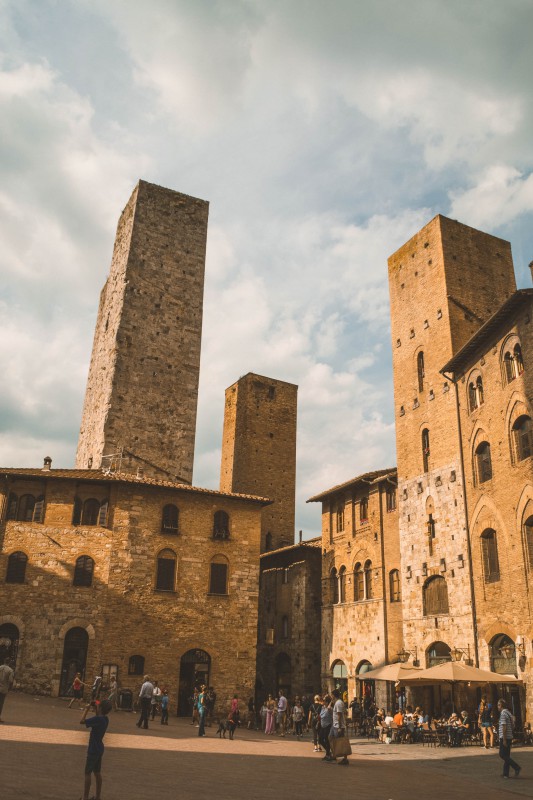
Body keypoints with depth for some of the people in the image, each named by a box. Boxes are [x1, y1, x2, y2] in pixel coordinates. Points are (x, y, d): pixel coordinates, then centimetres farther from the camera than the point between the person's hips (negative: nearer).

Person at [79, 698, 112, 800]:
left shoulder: (98, 719, -25)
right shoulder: (105, 719, 1)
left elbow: (82, 721, -27)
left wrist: (86, 709, -16)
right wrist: (94, 708, 8)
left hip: (93, 750, -8)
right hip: (99, 749, 8)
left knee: (87, 773, 1)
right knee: (97, 772, 16)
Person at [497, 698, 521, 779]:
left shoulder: (503, 713, -15)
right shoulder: (509, 713, 13)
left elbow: (504, 727, -20)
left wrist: (504, 739, -19)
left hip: (505, 737, -9)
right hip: (509, 737, 9)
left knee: (502, 755, -5)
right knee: (506, 755, 11)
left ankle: (517, 767, -11)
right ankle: (505, 773, 14)